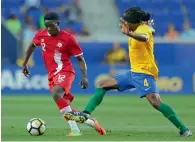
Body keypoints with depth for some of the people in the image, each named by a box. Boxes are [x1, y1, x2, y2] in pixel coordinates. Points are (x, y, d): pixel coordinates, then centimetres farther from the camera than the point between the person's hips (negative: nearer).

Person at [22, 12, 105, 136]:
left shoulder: (68, 38, -11)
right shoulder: (41, 35, 3)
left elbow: (80, 59, -5)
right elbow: (32, 46, 24)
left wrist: (84, 77, -15)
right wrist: (24, 64, 25)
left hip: (65, 71, -6)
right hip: (52, 74, 6)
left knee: (56, 94, -35)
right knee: (66, 109, 5)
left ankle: (75, 130, -37)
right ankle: (92, 123, 24)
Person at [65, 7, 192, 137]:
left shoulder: (144, 29, -16)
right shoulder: (137, 29, 11)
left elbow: (144, 37, -43)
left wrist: (129, 33, -61)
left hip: (144, 73, -10)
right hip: (133, 72, 10)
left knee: (156, 102, -26)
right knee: (102, 84, 12)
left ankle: (184, 130, -24)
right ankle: (86, 114, 9)